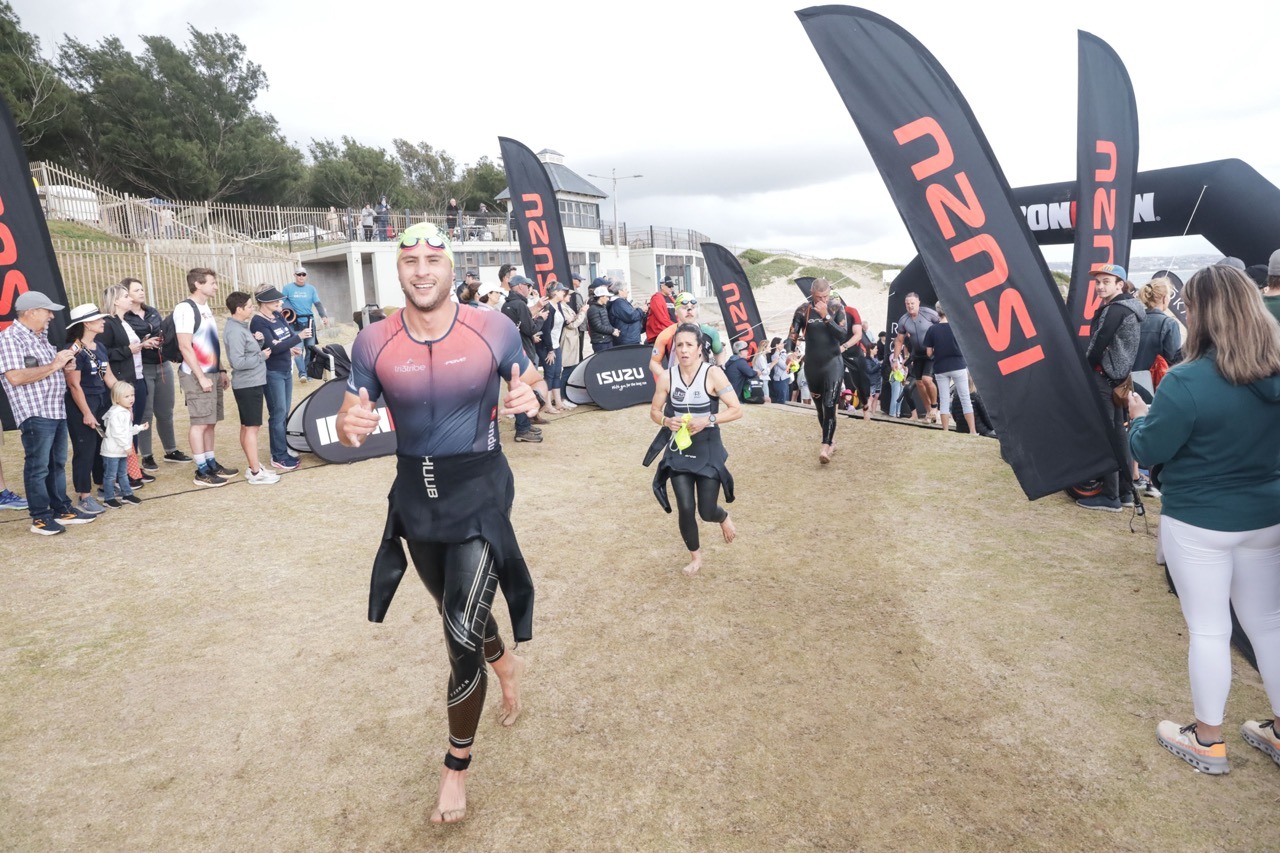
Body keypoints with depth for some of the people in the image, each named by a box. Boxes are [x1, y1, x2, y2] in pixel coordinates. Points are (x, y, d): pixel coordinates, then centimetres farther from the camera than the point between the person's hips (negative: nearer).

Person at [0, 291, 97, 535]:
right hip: (35, 414, -9)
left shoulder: (40, 337, 17)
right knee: (37, 467, -1)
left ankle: (62, 509, 23)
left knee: (57, 464, 15)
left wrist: (64, 362, 7)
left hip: (57, 411, 9)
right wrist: (53, 365, -17)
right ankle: (40, 517, 7)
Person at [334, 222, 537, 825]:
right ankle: (504, 663, 57)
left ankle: (457, 764, 16)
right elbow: (349, 420, 2)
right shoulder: (373, 342, -6)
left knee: (462, 629, -7)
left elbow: (529, 388, 5)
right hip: (415, 490, 4)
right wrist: (350, 425, -24)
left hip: (480, 487, -3)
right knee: (455, 610, 23)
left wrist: (529, 400, -20)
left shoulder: (494, 330, -10)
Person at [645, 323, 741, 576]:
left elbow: (736, 410, -13)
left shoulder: (713, 374, -13)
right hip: (678, 448, 2)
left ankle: (723, 517, 41)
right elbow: (654, 410, 6)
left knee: (707, 511, 0)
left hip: (707, 449, -2)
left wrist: (708, 420, -25)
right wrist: (666, 421, -15)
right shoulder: (666, 377, -6)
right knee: (685, 509, 0)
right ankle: (695, 556, 28)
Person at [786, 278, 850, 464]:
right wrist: (790, 353, -26)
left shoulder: (837, 307, -7)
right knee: (819, 407, 12)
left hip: (832, 362, -3)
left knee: (829, 405, -15)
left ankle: (825, 447, -19)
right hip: (812, 364, 3)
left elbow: (843, 335, -15)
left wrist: (826, 316, -23)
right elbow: (792, 335, -6)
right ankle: (831, 440, 29)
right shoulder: (803, 309, -5)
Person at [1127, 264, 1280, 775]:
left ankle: (1208, 742, 23)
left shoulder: (1187, 381, -23)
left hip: (1199, 525, -6)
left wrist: (1138, 417, 4)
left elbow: (1149, 451, -14)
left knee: (1208, 631, 7)